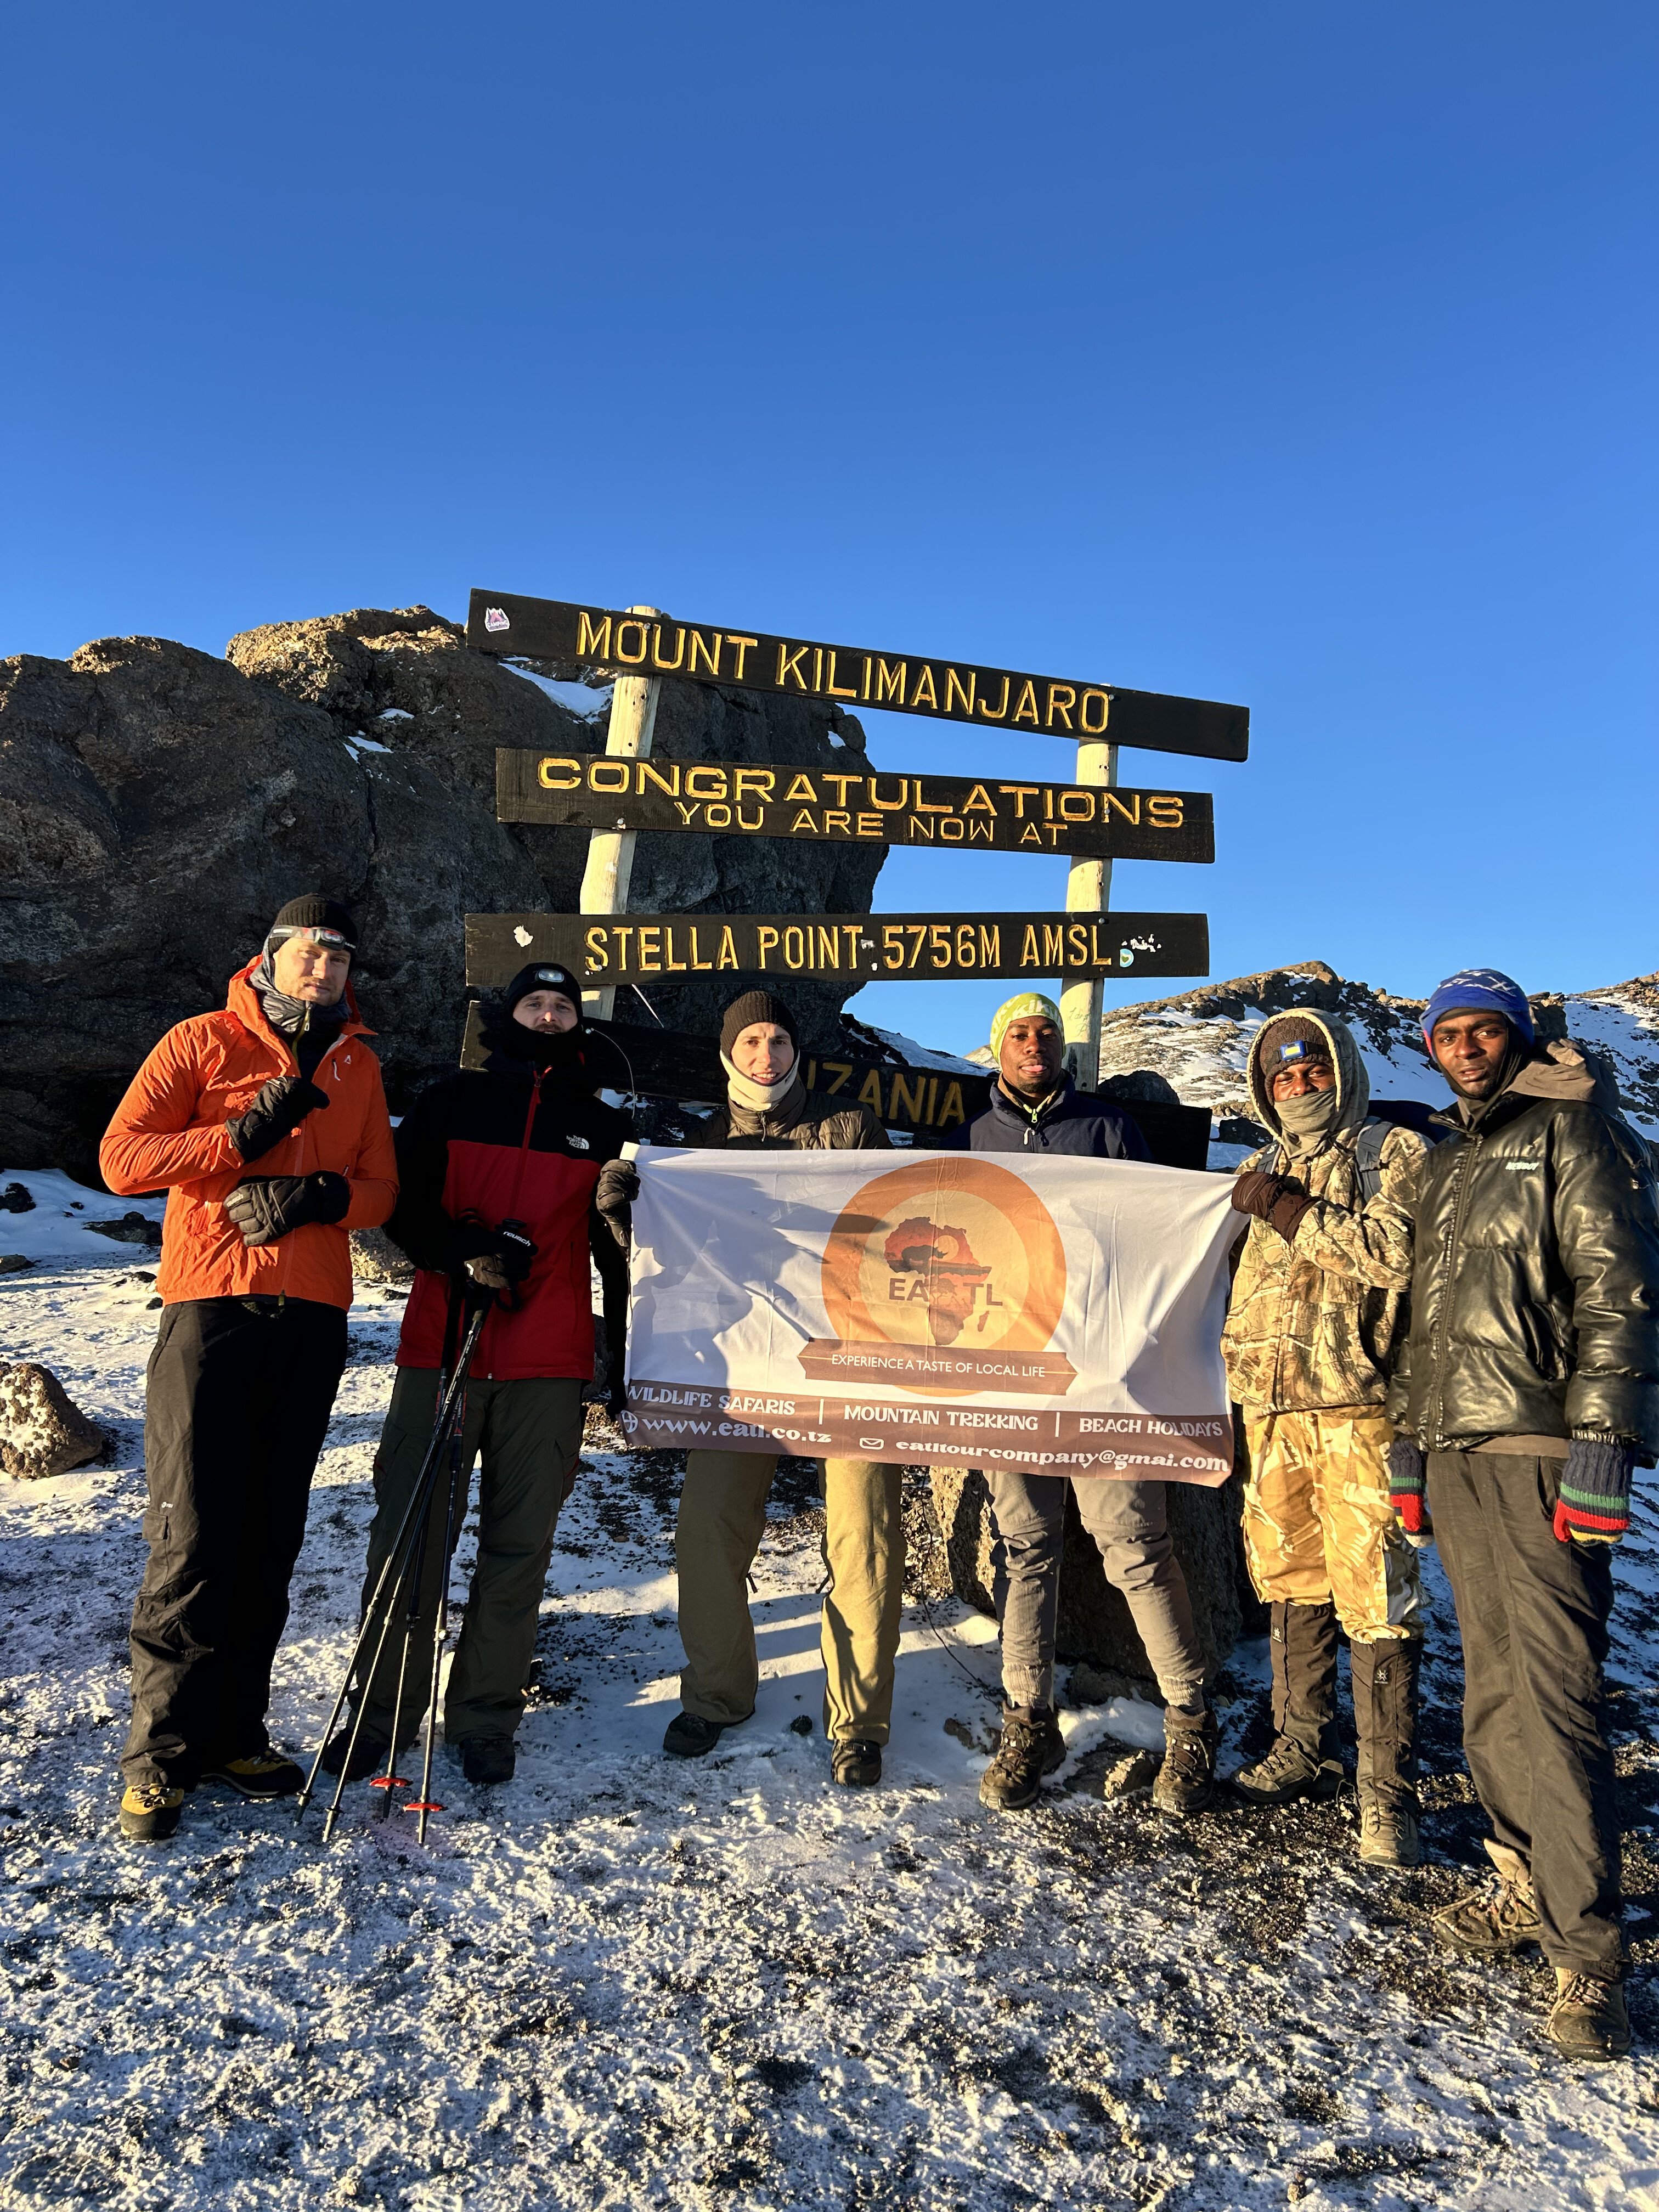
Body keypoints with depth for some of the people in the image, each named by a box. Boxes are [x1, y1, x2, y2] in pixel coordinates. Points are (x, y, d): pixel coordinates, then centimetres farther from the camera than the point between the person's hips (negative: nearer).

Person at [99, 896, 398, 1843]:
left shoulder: (359, 1065, 15)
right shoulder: (204, 1042, 4)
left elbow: (382, 1189, 12)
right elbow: (122, 1156, -3)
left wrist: (320, 1194, -8)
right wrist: (240, 1136, -13)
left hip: (314, 1320, 4)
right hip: (213, 1310, -4)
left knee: (271, 1539, 9)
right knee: (193, 1536, -4)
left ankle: (235, 1731, 21)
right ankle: (163, 1753, 9)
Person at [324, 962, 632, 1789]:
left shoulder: (603, 1125, 13)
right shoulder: (450, 1101, 10)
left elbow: (616, 1249, 15)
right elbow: (402, 1208, 5)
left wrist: (622, 1356, 12)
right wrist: (463, 1250, -14)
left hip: (550, 1365, 1)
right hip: (442, 1348, 0)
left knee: (520, 1541, 4)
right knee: (410, 1531, 1)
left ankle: (486, 1716, 17)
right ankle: (383, 1711, 16)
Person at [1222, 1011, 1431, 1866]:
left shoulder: (1395, 1154, 1)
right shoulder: (1260, 1172, 18)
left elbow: (1396, 1251, -16)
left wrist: (1295, 1215, -15)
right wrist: (1236, 1365, 16)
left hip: (1357, 1410, -5)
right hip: (1271, 1409, 6)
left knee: (1373, 1597, -5)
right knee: (1289, 1581, 14)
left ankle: (1387, 1793, 6)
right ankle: (1301, 1748, 28)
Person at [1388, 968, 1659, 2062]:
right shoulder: (1446, 1160, 21)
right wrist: (1410, 1440, 19)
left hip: (1540, 1452, -7)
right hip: (1455, 1453, 7)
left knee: (1555, 1700, -7)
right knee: (1493, 1692, 11)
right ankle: (1526, 1883, 24)